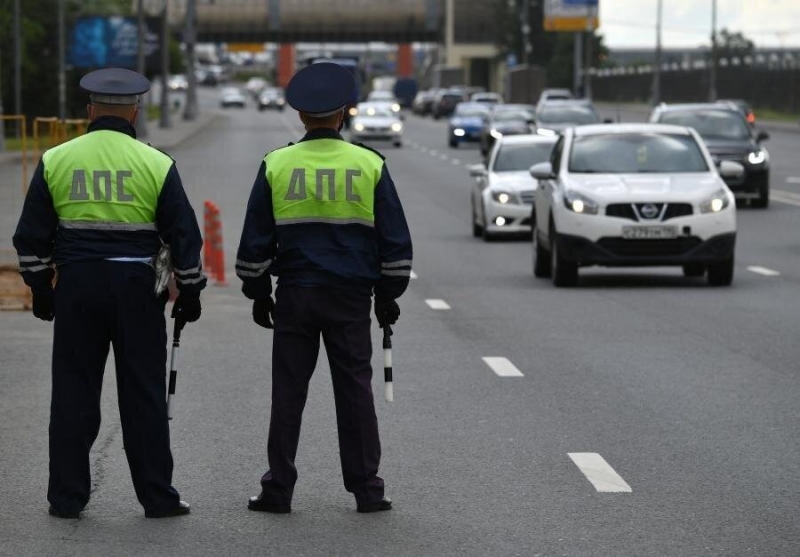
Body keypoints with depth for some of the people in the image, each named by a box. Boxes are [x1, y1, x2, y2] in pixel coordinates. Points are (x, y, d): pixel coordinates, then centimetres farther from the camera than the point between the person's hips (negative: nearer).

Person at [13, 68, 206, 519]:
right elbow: (184, 236, 0)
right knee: (143, 394, 5)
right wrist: (190, 292, 10)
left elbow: (32, 235, 5)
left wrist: (41, 287, 15)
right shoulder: (156, 164, -2)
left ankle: (67, 497, 9)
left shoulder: (56, 160, 2)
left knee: (74, 393, 7)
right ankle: (157, 496, 7)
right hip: (137, 289, -1)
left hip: (76, 286, 1)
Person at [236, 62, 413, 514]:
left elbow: (255, 239, 3)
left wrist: (258, 293, 13)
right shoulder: (370, 166, 0)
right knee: (355, 391, 5)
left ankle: (279, 490, 5)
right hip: (352, 298, 0)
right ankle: (366, 489, 7)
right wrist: (388, 295, 13)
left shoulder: (275, 166, 0)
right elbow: (395, 239, 4)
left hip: (294, 297, 0)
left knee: (288, 392, 4)